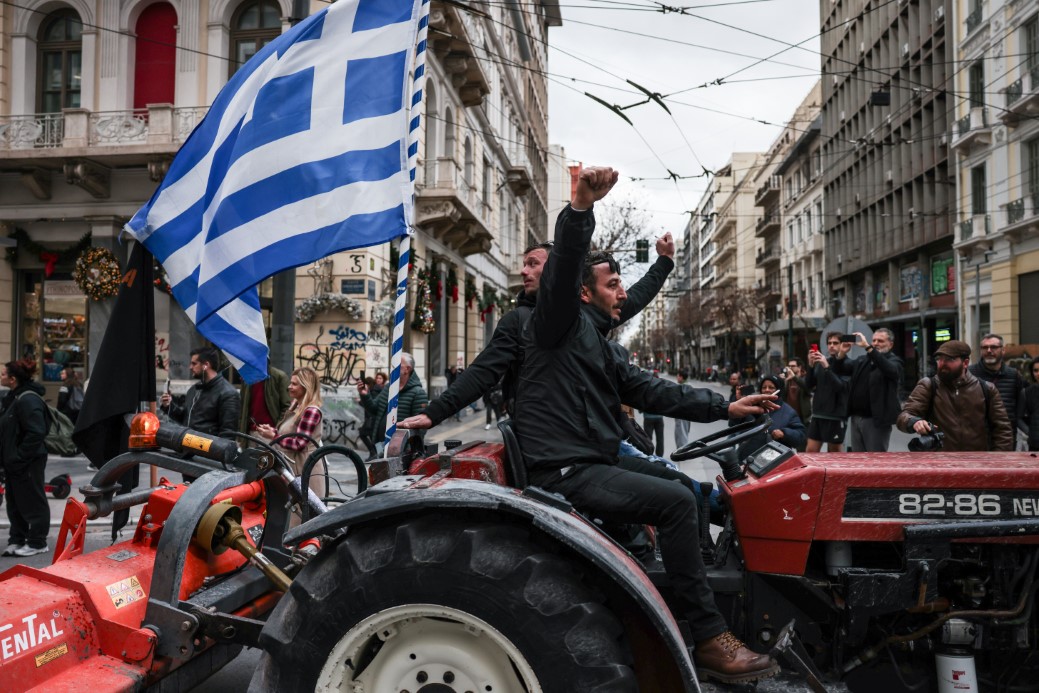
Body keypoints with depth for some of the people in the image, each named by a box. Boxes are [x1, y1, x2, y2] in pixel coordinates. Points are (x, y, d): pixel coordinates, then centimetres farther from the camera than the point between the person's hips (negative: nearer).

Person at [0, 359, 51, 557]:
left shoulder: (28, 400, -20)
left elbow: (36, 433, -26)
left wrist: (19, 457, -22)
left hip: (29, 463, -10)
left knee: (33, 501, 2)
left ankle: (37, 542, 12)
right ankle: (17, 540, 27)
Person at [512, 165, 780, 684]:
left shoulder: (606, 352, 22)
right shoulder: (563, 325, -2)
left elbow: (655, 392, 15)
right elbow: (562, 269, -20)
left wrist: (724, 408, 8)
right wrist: (580, 208, -35)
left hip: (594, 466, 10)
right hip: (564, 473, -10)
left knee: (683, 488, 14)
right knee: (675, 501, -22)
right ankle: (709, 639, -15)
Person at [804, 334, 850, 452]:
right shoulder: (820, 363, 10)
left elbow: (841, 386, -16)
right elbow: (809, 385, 6)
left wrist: (827, 367, -25)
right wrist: (811, 365, -8)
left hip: (836, 416, -4)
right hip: (818, 414, 4)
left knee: (835, 452, 7)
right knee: (810, 450, 4)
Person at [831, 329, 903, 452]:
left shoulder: (894, 361, -2)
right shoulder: (861, 361, 17)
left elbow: (890, 369, -25)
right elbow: (839, 370, 12)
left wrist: (867, 347, -32)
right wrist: (842, 353, -10)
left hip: (876, 420, -6)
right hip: (856, 418, 6)